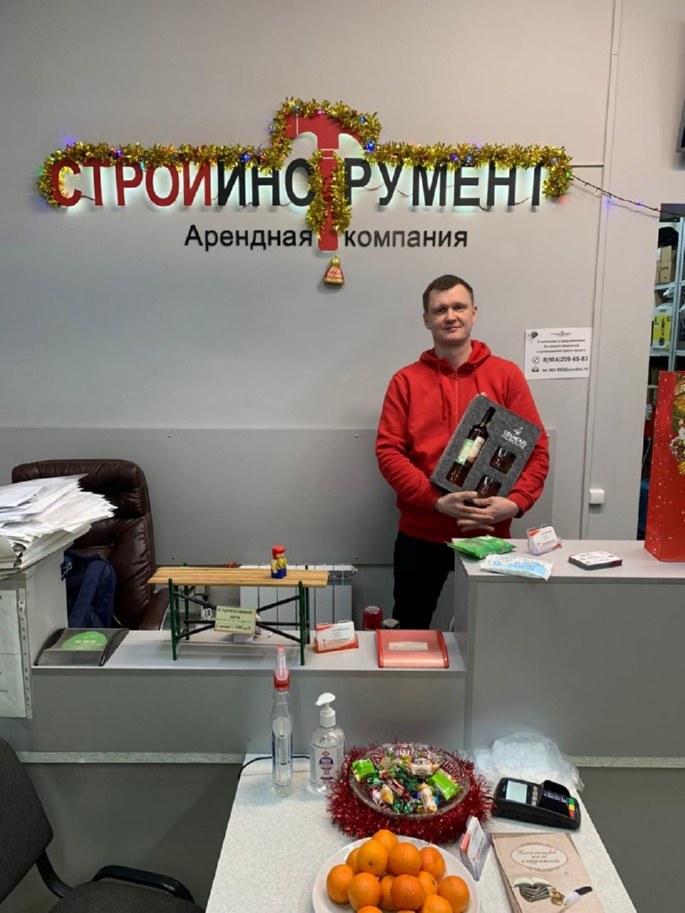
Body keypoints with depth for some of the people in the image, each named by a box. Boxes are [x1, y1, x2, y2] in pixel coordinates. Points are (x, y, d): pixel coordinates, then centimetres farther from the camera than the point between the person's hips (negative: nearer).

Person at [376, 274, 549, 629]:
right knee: (410, 628, 15)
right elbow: (388, 451, -6)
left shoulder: (506, 375, 1)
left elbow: (536, 448, 0)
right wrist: (436, 500, -19)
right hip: (421, 534, 0)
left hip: (489, 532, 0)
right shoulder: (406, 381, 1)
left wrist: (515, 502, -17)